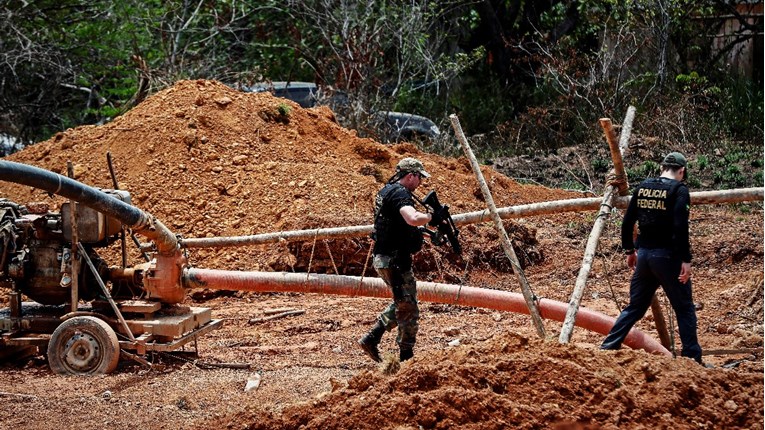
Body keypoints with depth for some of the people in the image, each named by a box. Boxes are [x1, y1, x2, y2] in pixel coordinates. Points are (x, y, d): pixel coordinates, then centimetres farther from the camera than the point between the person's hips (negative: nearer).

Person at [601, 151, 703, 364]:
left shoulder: (643, 187, 8)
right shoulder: (679, 189, -9)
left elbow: (627, 222, 10)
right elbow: (680, 227, -18)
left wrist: (629, 250, 20)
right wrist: (685, 260, -17)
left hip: (644, 255, 6)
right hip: (667, 256, -5)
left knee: (635, 307, 17)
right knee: (684, 308, 5)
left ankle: (607, 348, 14)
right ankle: (692, 359, 3)